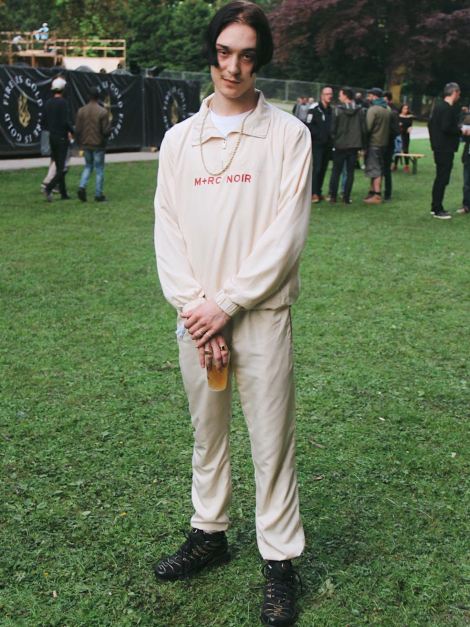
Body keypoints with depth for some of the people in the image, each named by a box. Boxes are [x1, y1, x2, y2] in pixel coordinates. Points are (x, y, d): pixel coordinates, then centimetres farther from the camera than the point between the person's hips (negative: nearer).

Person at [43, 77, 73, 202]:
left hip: (52, 136, 7)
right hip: (62, 137, -7)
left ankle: (63, 193, 17)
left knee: (59, 166, 13)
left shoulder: (48, 103, 7)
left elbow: (45, 121, 11)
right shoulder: (62, 102, -14)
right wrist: (71, 132, -3)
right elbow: (66, 121, -18)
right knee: (62, 167, -5)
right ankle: (49, 187, -22)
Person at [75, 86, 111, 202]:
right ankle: (98, 195, 8)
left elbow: (77, 130, 1)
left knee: (88, 166, 20)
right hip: (98, 145, -4)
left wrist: (79, 144, 13)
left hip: (86, 145, 4)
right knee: (99, 169, 5)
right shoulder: (102, 112, -12)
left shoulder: (81, 111, 0)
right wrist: (109, 124, 8)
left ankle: (82, 187, 0)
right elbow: (106, 131, -14)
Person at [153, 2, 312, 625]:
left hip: (261, 313, -3)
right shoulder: (179, 139, 7)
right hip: (195, 315, 4)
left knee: (272, 441, 3)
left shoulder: (288, 134, -3)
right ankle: (209, 532, 35)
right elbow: (168, 231, 2)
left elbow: (286, 235, -10)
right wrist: (195, 308, -9)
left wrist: (226, 304, -14)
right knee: (207, 432, 16)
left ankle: (281, 562, 17)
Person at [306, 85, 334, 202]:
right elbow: (309, 125, -9)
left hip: (328, 144, 6)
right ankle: (314, 193, -8)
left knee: (323, 168, 8)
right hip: (317, 144, -6)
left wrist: (331, 137, 2)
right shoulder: (314, 109, -5)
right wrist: (319, 135, -14)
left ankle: (318, 192, 15)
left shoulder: (332, 110, 12)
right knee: (317, 168, -10)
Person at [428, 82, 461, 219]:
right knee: (442, 179, -5)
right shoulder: (449, 109, -17)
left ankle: (435, 207, 22)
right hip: (446, 149, -10)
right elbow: (446, 128, -25)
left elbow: (431, 123, 19)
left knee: (440, 178, 16)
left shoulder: (438, 106, 12)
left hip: (438, 147, 10)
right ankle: (438, 210, -2)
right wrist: (460, 130, -10)